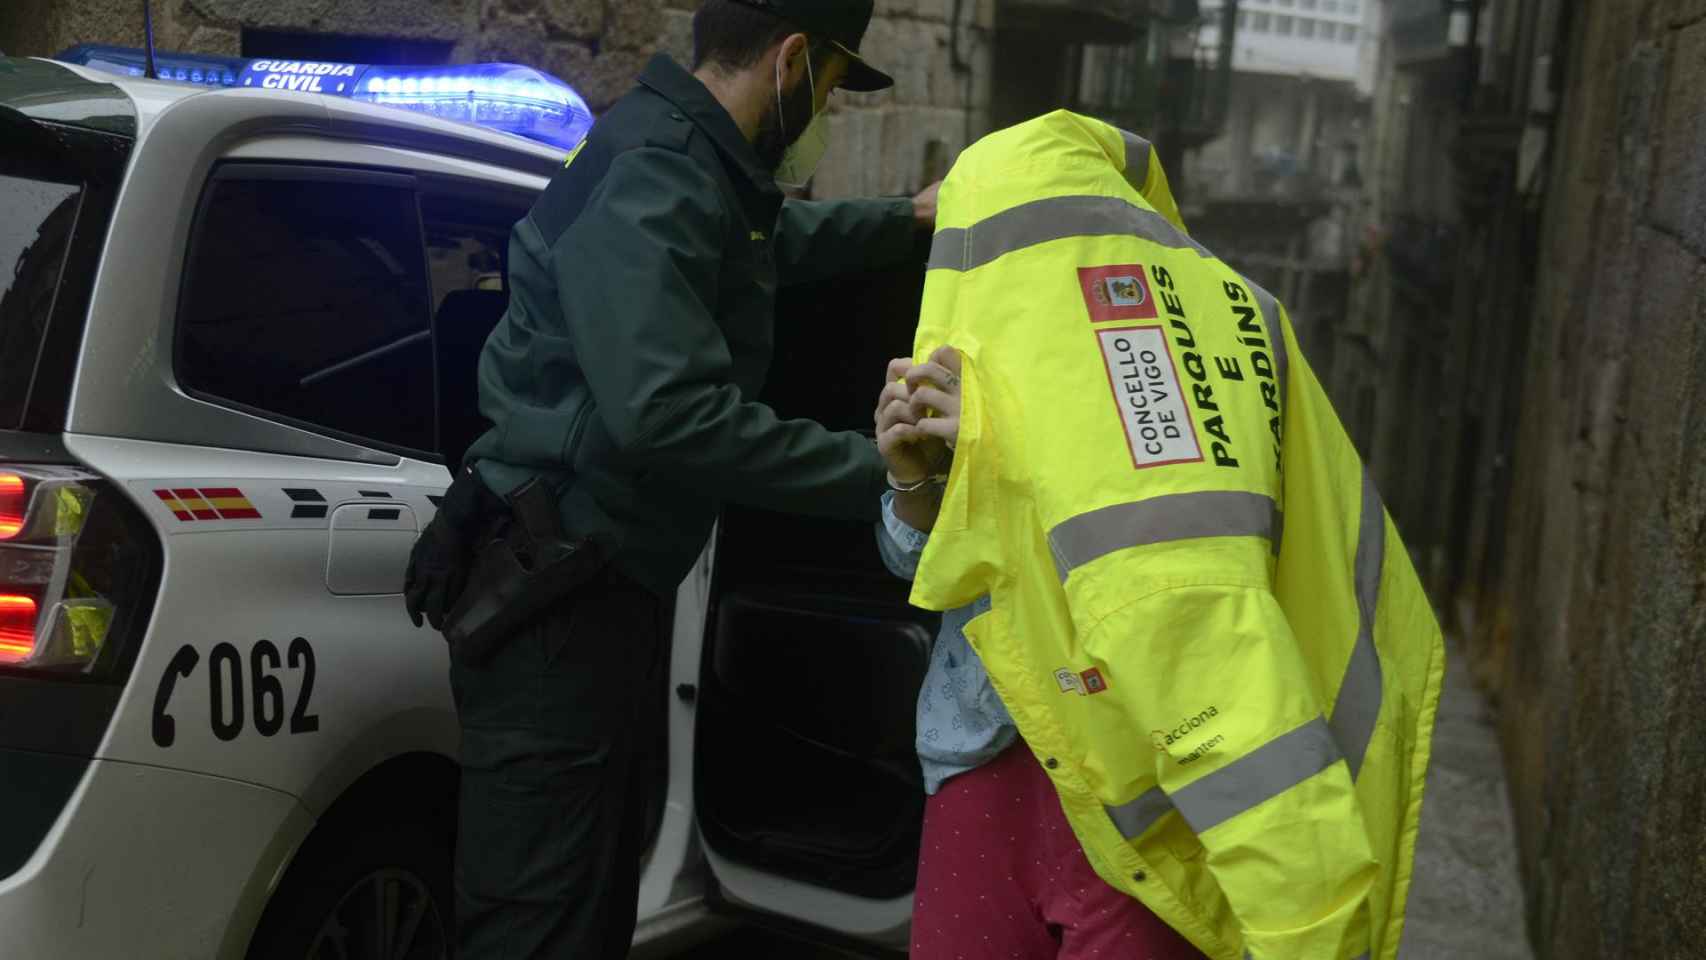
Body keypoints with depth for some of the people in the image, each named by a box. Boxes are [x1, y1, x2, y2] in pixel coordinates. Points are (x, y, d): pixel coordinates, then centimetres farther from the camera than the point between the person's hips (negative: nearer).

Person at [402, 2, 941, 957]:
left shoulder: (692, 164, 13)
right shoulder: (652, 178, -20)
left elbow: (774, 237, 38)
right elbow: (667, 411, -32)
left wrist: (907, 219, 44)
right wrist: (871, 469, -25)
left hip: (610, 580, 11)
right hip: (554, 594, -11)